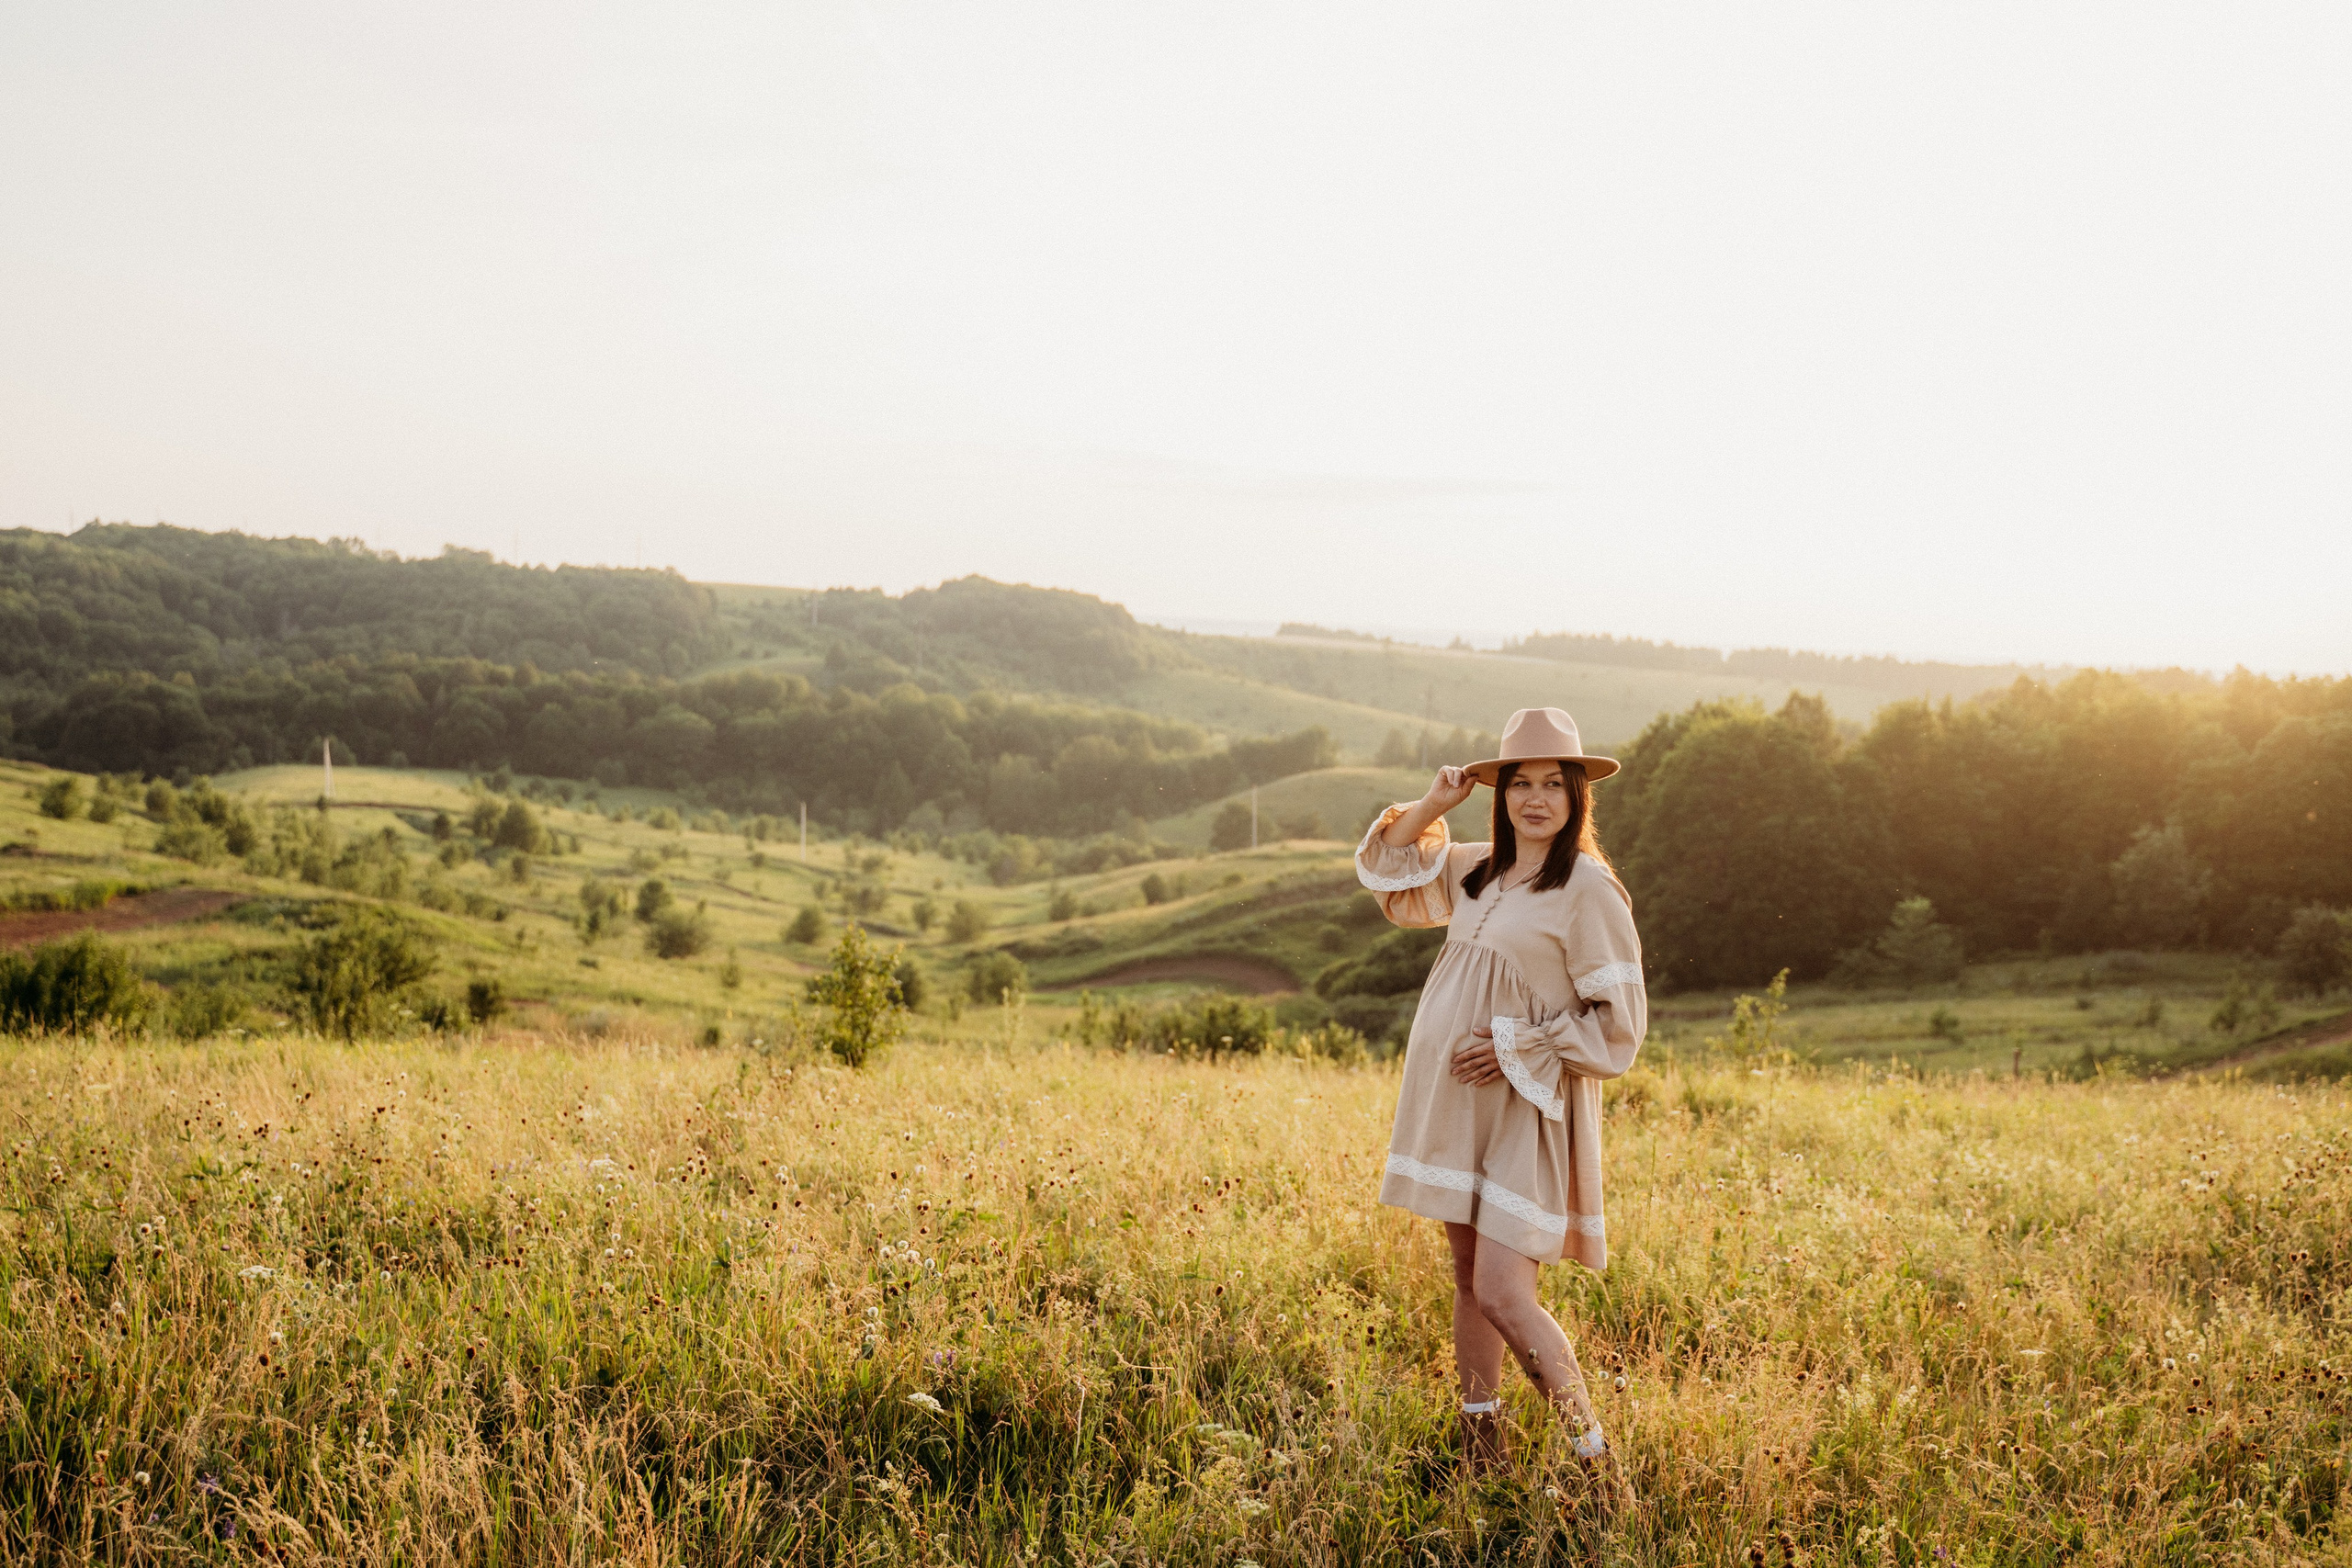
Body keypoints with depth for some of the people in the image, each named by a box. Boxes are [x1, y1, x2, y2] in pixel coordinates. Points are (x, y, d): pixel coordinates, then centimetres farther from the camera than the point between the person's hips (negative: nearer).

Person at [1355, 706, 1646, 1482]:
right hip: (1459, 1102, 7)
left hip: (1530, 1110, -7)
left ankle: (1600, 1468, -1)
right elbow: (1389, 872, 23)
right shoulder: (1479, 870, 9)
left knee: (1503, 1294, -14)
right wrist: (1432, 804, 6)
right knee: (1468, 1281, 13)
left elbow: (1618, 1024, -11)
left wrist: (1516, 1048, -15)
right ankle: (1480, 1454, 25)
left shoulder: (1588, 889, -11)